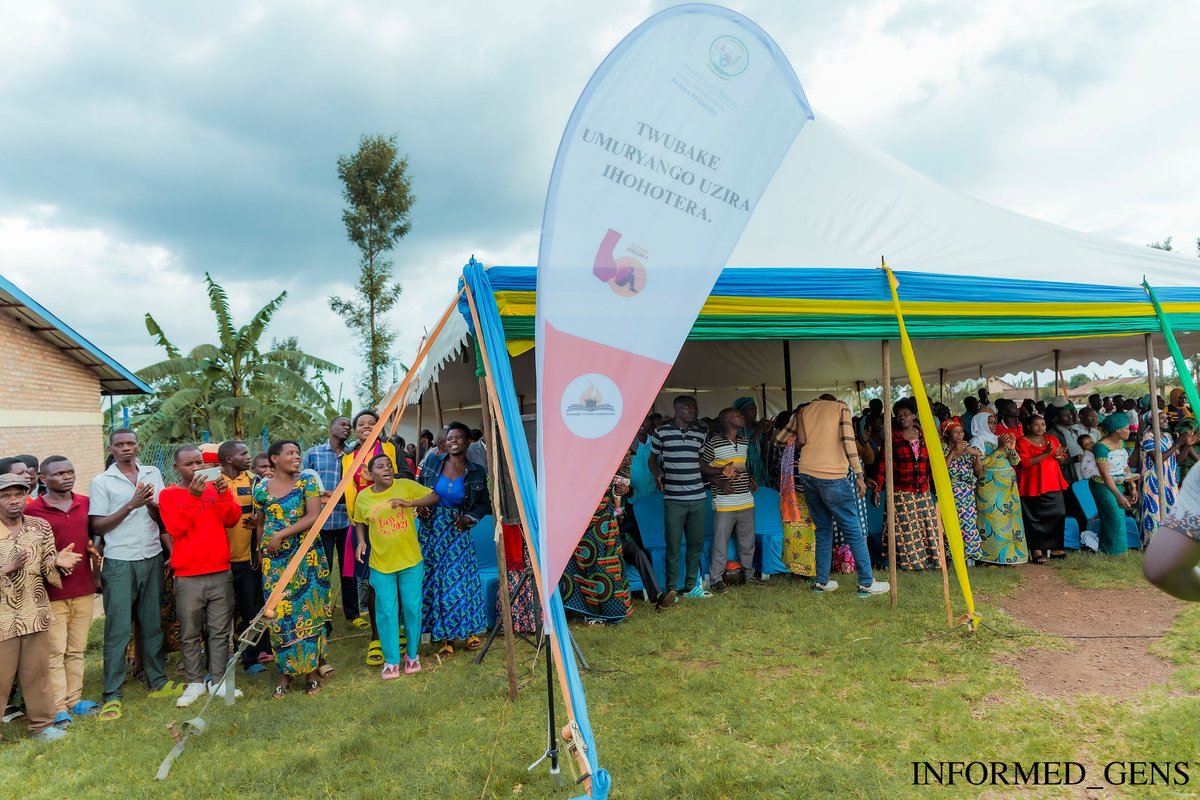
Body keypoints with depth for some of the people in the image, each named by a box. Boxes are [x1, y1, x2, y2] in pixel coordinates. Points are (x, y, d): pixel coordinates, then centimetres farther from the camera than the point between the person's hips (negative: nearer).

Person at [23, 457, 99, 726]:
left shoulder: (85, 503, 8)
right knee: (55, 652, 1)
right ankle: (59, 708, 9)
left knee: (76, 650, 12)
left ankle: (74, 699, 21)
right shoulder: (33, 510, -7)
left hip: (84, 589, 4)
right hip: (52, 593, -4)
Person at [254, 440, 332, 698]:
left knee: (308, 611, 2)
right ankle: (286, 672, 15)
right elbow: (260, 524, 17)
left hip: (306, 558, -2)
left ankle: (311, 669, 12)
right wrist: (261, 550, 14)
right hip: (274, 561, 2)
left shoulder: (307, 482, -1)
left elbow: (313, 517, -12)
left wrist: (281, 535, -15)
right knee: (279, 614, 4)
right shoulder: (261, 488, 5)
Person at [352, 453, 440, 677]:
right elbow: (360, 522, 16)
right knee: (387, 613, 3)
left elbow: (434, 496, -9)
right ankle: (391, 661, 16)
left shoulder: (406, 486, -6)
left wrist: (410, 503, -22)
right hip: (381, 564, 1)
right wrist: (361, 541, -1)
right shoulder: (363, 497, 0)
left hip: (411, 561, -1)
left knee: (412, 609, 6)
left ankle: (412, 655, 25)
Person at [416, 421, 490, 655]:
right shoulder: (433, 463, -1)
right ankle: (444, 637, 16)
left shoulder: (476, 473, -4)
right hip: (430, 529, 1)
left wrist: (467, 518, -10)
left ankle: (470, 630, 20)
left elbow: (485, 505, 4)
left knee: (461, 578, 0)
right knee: (434, 580, 4)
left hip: (456, 531, -1)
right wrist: (420, 506, -7)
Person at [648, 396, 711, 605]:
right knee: (673, 545, -2)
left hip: (697, 497, 4)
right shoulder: (661, 432, -2)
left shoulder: (699, 433, 10)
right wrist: (657, 474, -10)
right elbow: (652, 459, 8)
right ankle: (671, 589, 9)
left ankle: (691, 586, 23)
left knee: (696, 544, 9)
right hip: (673, 499, -4)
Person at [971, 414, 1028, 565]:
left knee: (1012, 517, 3)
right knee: (994, 519, -9)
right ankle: (994, 555, -6)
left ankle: (1013, 552, 9)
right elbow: (982, 463, -14)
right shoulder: (977, 440, 0)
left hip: (1008, 485, 6)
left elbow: (1015, 462, 13)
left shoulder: (1000, 439, 18)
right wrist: (1000, 448, -16)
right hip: (990, 486, -6)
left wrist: (1012, 449, -6)